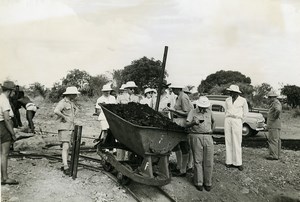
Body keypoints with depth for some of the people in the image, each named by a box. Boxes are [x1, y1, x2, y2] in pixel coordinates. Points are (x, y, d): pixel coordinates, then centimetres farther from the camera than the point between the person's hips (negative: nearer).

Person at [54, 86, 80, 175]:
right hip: (64, 128, -9)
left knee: (68, 147, 11)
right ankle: (66, 167, -14)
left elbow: (76, 109, 34)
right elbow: (56, 111, -32)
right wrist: (64, 117, -20)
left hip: (71, 127, 9)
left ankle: (64, 165, 19)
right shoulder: (62, 102, -14)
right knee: (65, 147, -13)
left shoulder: (71, 102, 13)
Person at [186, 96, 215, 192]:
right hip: (196, 137, -3)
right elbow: (187, 125, -7)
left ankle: (207, 183, 11)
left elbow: (213, 121, 36)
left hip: (208, 137, 3)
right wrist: (193, 123, -26)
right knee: (198, 161, -1)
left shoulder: (209, 112, 15)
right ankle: (198, 183, 8)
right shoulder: (193, 111, 3)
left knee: (208, 161, 1)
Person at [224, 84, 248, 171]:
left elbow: (245, 112, 12)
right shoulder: (227, 100, 10)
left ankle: (238, 163, 2)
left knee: (237, 143, -4)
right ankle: (229, 161, 8)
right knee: (228, 142, 3)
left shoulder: (243, 100, 1)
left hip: (237, 121, -3)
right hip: (227, 121, 3)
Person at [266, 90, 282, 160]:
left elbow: (278, 110, -36)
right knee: (277, 140, 13)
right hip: (276, 126, 11)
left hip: (273, 125, -11)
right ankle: (277, 155, 19)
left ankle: (273, 155, -8)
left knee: (272, 140, -9)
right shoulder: (276, 103, 18)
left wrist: (274, 117, -21)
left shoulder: (276, 103, -15)